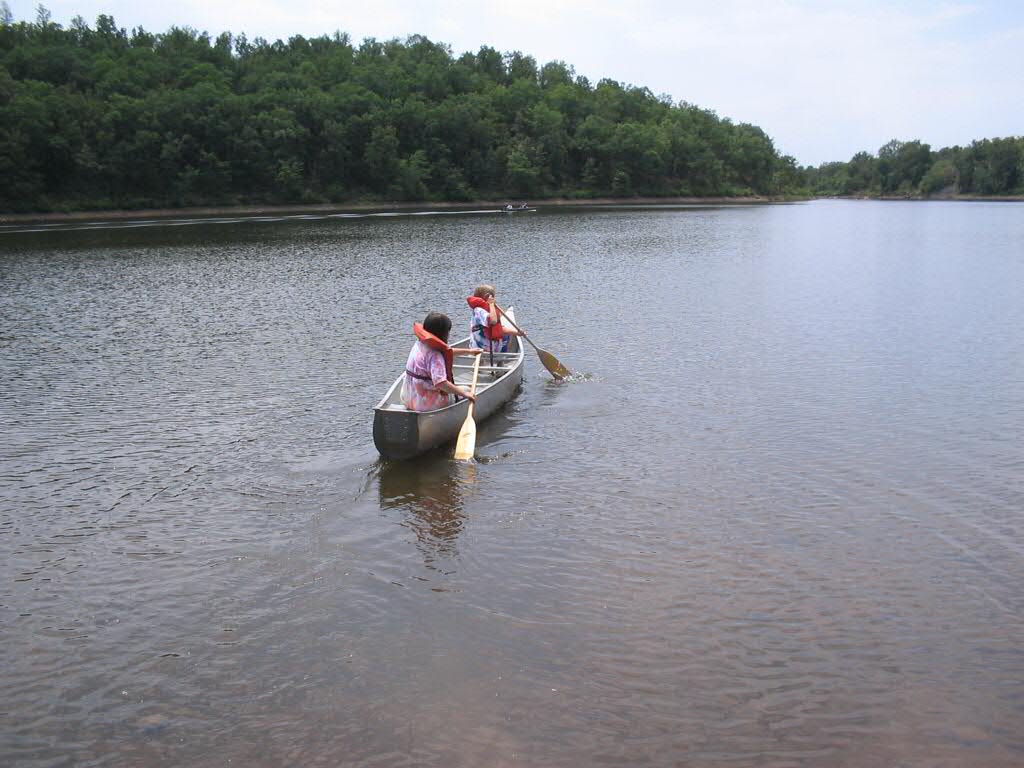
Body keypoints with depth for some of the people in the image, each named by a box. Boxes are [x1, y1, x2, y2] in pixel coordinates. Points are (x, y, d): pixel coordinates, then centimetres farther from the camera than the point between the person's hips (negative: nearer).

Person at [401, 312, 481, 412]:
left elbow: (446, 351, 22)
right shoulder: (434, 355, -23)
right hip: (426, 404, -9)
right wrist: (464, 394, -25)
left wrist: (469, 351, 27)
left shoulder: (419, 343, 5)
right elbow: (441, 383, -34)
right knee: (466, 390, 4)